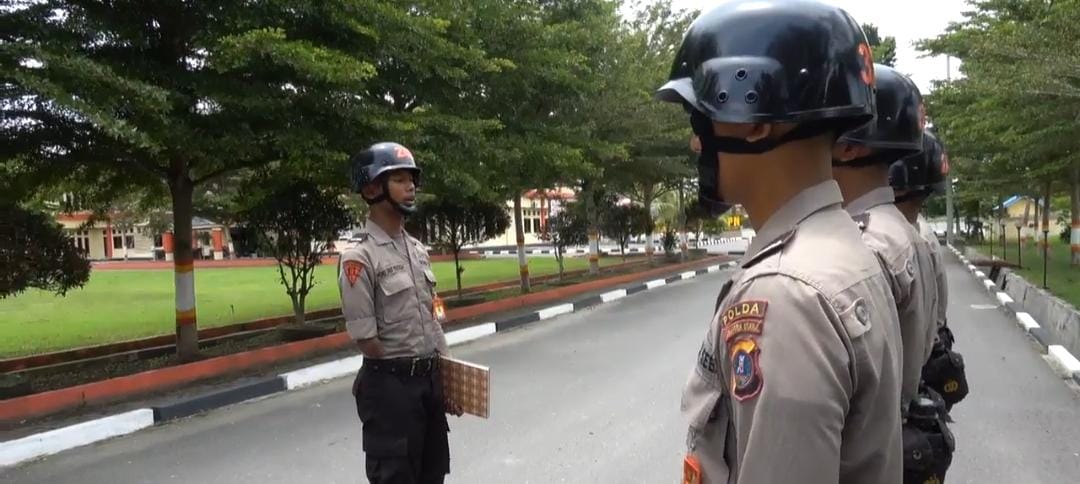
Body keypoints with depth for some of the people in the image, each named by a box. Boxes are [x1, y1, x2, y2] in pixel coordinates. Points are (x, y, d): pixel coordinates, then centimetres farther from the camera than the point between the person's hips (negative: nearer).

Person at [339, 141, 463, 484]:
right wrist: (404, 367, -3)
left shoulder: (418, 250, 8)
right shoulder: (359, 258, -16)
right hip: (390, 386, -8)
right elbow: (365, 339, -16)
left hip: (431, 380, 8)